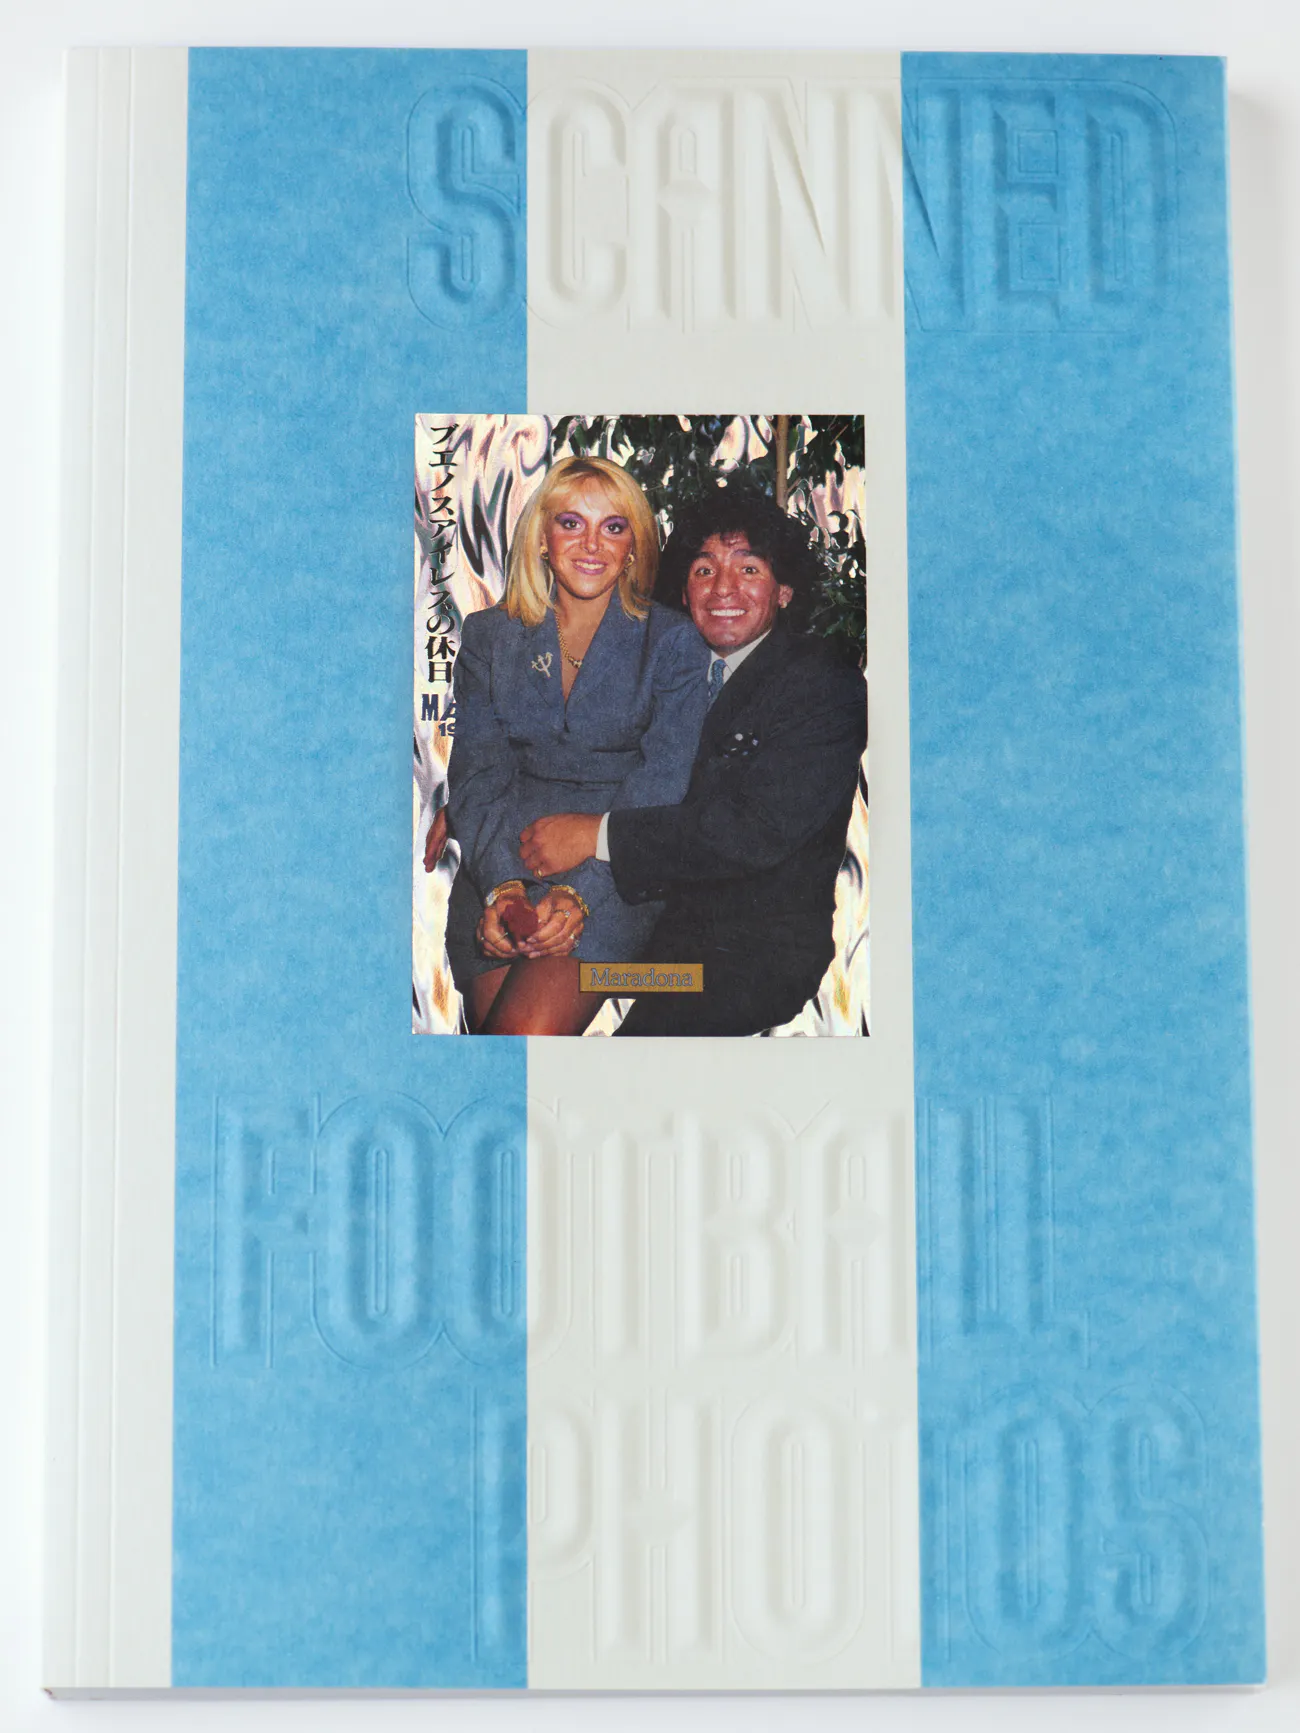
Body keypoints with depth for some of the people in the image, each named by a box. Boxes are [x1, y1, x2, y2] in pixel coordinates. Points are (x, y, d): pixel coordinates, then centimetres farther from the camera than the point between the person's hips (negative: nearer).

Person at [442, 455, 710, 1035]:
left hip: (616, 878, -3)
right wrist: (502, 885, -14)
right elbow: (476, 774, 5)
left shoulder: (672, 643, 3)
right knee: (492, 1023, -18)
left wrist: (577, 893, -18)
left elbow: (659, 791, -4)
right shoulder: (489, 636, 11)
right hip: (499, 868, 3)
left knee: (529, 1029, -26)